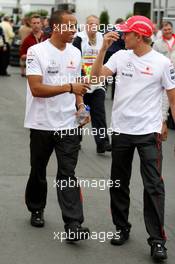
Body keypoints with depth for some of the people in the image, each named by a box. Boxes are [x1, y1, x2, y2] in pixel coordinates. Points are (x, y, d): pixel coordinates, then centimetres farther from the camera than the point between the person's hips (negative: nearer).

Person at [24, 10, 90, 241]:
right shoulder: (37, 52, -11)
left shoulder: (75, 53, 7)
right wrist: (69, 87, -26)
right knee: (39, 171, 15)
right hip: (42, 124, -3)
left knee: (67, 174, -4)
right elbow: (36, 88, -20)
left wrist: (80, 105, -2)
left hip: (69, 124, 3)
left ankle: (73, 224, -9)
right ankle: (36, 210, 36)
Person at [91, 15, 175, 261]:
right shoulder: (120, 56, 3)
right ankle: (122, 228, 29)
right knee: (119, 184, 13)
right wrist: (104, 48, -11)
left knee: (153, 186, -7)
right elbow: (97, 76, -4)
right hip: (121, 130, 4)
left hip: (149, 132, -4)